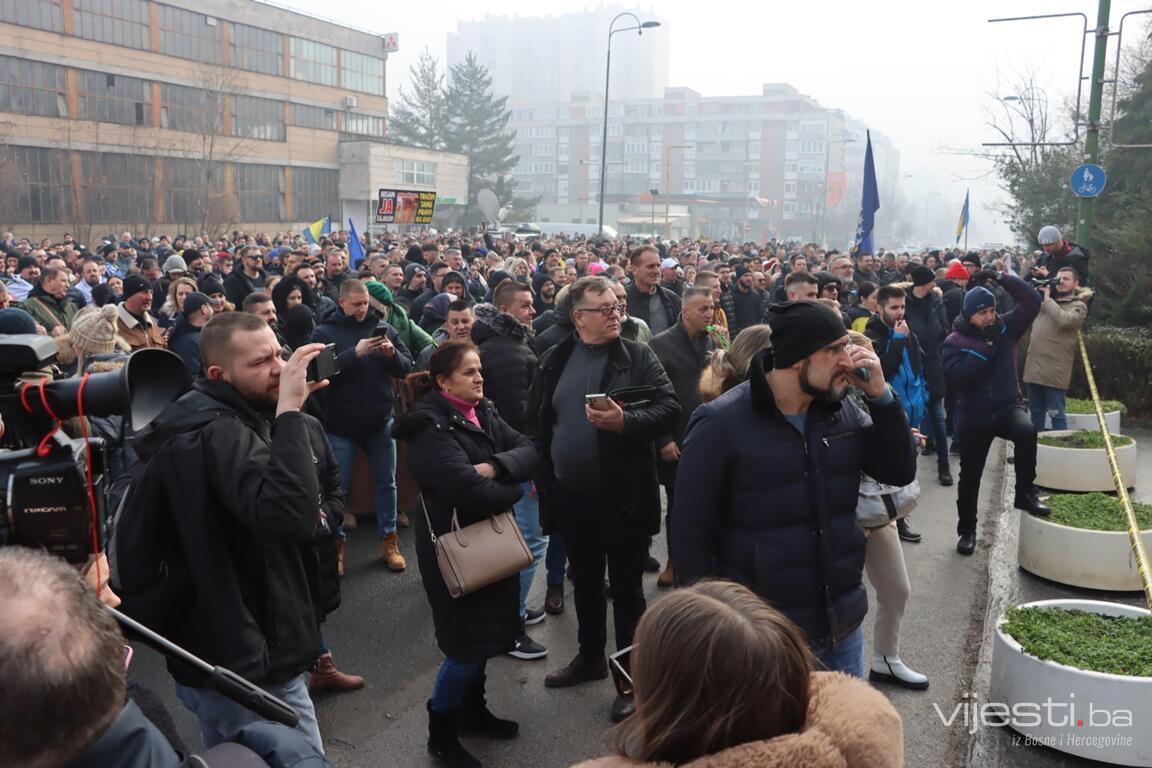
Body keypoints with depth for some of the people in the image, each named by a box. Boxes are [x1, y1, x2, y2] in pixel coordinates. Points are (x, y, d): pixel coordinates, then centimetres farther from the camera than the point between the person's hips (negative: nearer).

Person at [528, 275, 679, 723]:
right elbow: (536, 421, 11)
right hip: (571, 495, 4)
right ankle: (591, 656, 39)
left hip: (623, 495, -4)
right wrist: (540, 474, 7)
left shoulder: (639, 356, -6)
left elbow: (669, 409, -13)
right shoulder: (555, 360, 5)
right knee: (585, 581, 20)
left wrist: (625, 421, -28)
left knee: (626, 588, 7)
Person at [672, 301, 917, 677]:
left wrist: (880, 395, -11)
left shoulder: (841, 409, 1)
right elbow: (691, 536, -13)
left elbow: (900, 472, 2)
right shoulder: (721, 424, -16)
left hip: (843, 625, 6)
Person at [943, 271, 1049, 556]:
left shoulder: (1006, 327, 1)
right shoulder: (954, 342, -7)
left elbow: (1032, 302, -7)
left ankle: (1025, 493, -16)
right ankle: (967, 529, 27)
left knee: (1027, 431, -34)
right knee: (970, 475, 8)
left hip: (1007, 407, 1)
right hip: (974, 417, -1)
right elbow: (957, 375, -23)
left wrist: (1004, 279, -15)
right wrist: (986, 346, -22)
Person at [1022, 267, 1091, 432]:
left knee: (1056, 414, -3)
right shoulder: (1044, 300, 16)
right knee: (1035, 411, 15)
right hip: (1034, 366, 6)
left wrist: (1047, 299, -11)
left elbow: (1064, 320, -22)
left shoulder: (1078, 305, -3)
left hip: (1054, 370, -6)